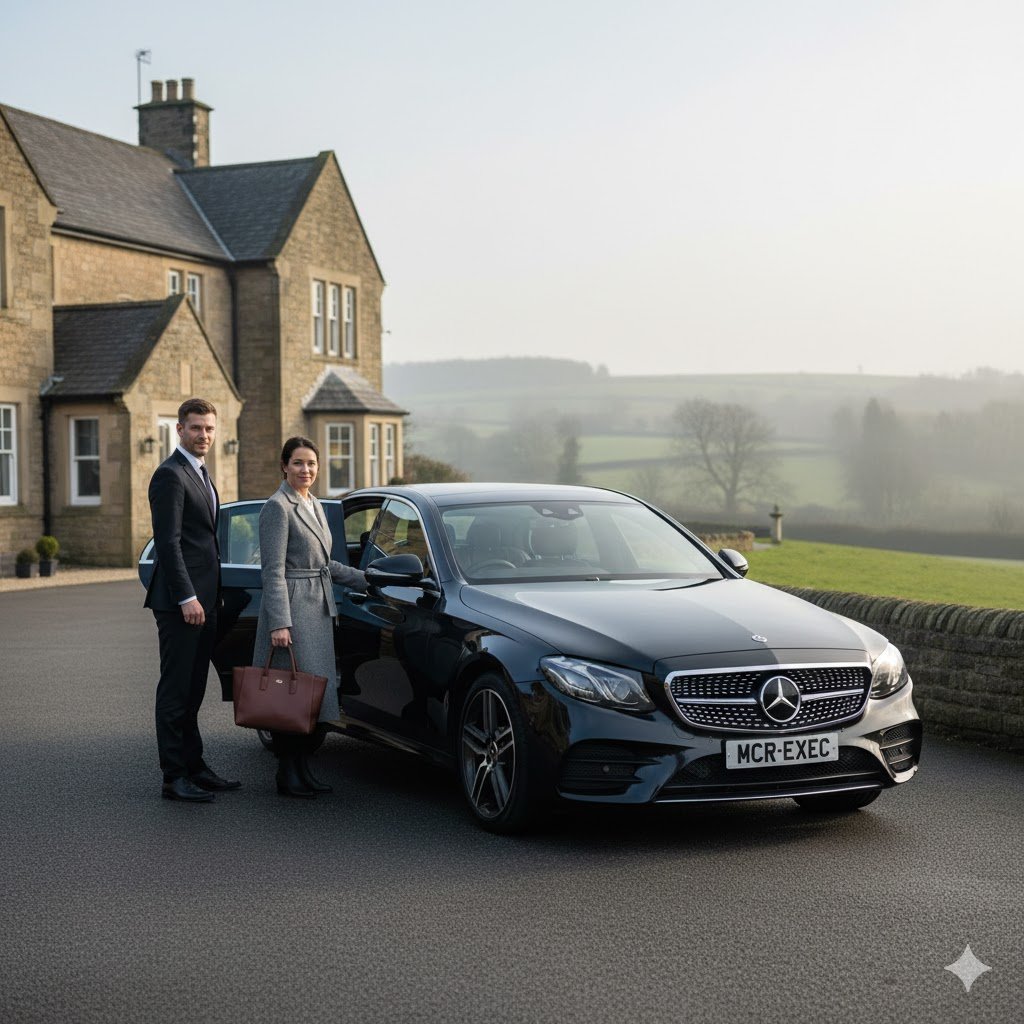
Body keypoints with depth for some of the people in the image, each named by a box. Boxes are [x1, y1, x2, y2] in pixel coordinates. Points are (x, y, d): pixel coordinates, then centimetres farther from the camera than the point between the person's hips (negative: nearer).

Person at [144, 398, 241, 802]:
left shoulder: (201, 474, 18)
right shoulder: (170, 475, -12)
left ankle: (194, 766, 20)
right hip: (179, 601, -9)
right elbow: (168, 541, -18)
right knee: (175, 689, -5)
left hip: (202, 600, 9)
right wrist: (186, 598, -21)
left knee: (192, 690, 14)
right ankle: (174, 777, -1)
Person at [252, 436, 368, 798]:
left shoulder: (315, 506, 17)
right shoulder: (277, 507, -10)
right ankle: (287, 775, 0)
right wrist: (279, 623, -21)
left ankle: (303, 769, 16)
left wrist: (367, 580, 23)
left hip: (318, 609, 9)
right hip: (291, 608, -9)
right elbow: (273, 570, -15)